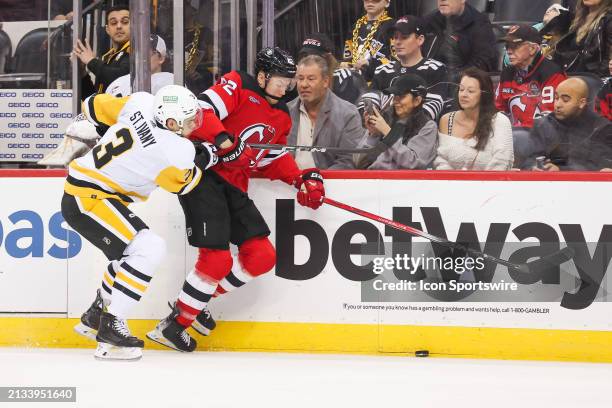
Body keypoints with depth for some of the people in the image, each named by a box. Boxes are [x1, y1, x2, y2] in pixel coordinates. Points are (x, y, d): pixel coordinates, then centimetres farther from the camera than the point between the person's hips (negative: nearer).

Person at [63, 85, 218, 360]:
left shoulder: (140, 103, -5)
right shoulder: (175, 151, -23)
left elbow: (95, 107, 9)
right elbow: (182, 184, -1)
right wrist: (205, 159, 14)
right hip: (89, 200, -10)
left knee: (130, 254, 21)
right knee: (149, 249, -16)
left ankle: (94, 318, 34)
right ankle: (110, 328, -15)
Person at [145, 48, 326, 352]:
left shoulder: (281, 117, 17)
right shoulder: (237, 87, -7)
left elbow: (274, 159, 22)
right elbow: (202, 109, -20)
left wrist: (302, 178, 6)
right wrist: (224, 141, -33)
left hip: (233, 184, 9)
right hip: (202, 173, -9)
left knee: (263, 257, 2)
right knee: (217, 259, -17)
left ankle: (197, 301, 16)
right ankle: (174, 324, -4)